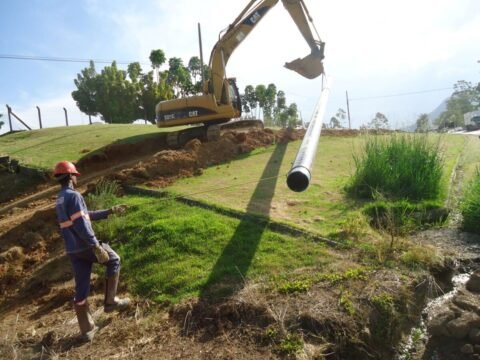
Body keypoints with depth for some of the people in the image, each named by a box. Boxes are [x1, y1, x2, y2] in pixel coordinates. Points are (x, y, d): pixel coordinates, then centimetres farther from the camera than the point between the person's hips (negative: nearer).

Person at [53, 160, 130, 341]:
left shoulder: (60, 199, 16)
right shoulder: (74, 195, -15)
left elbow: (88, 215, 23)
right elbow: (81, 224, -23)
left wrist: (110, 211, 25)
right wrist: (96, 246, -24)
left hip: (72, 250, 9)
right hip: (86, 246, -9)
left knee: (81, 288, 12)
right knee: (113, 260, 15)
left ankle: (87, 329, 20)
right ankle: (110, 301, 17)